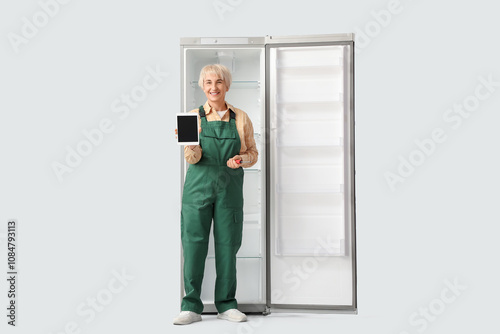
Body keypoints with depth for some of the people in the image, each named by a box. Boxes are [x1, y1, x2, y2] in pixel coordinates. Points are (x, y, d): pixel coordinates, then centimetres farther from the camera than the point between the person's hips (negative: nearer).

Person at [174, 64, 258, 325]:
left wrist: (241, 160, -11)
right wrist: (189, 145, -25)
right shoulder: (194, 117, 4)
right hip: (198, 187, -1)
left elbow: (253, 153, 11)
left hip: (230, 188, 1)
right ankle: (191, 306, 8)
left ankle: (226, 305, 17)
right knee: (193, 244, -3)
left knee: (227, 246, 4)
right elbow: (193, 158, -4)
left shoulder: (240, 118, 7)